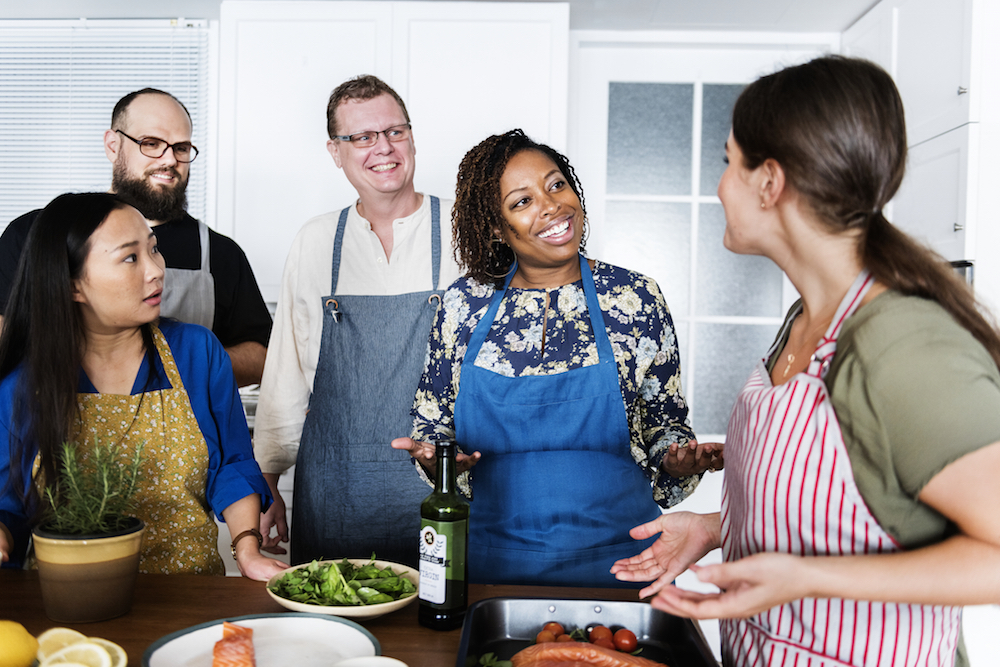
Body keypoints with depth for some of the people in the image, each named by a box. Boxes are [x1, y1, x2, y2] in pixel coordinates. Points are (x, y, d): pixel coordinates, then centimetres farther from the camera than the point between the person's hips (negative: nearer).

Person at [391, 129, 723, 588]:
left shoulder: (636, 300, -4)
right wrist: (431, 457, -12)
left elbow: (665, 421, 4)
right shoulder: (464, 304, -2)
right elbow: (431, 419, 8)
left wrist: (677, 462, -16)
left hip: (612, 555, 0)